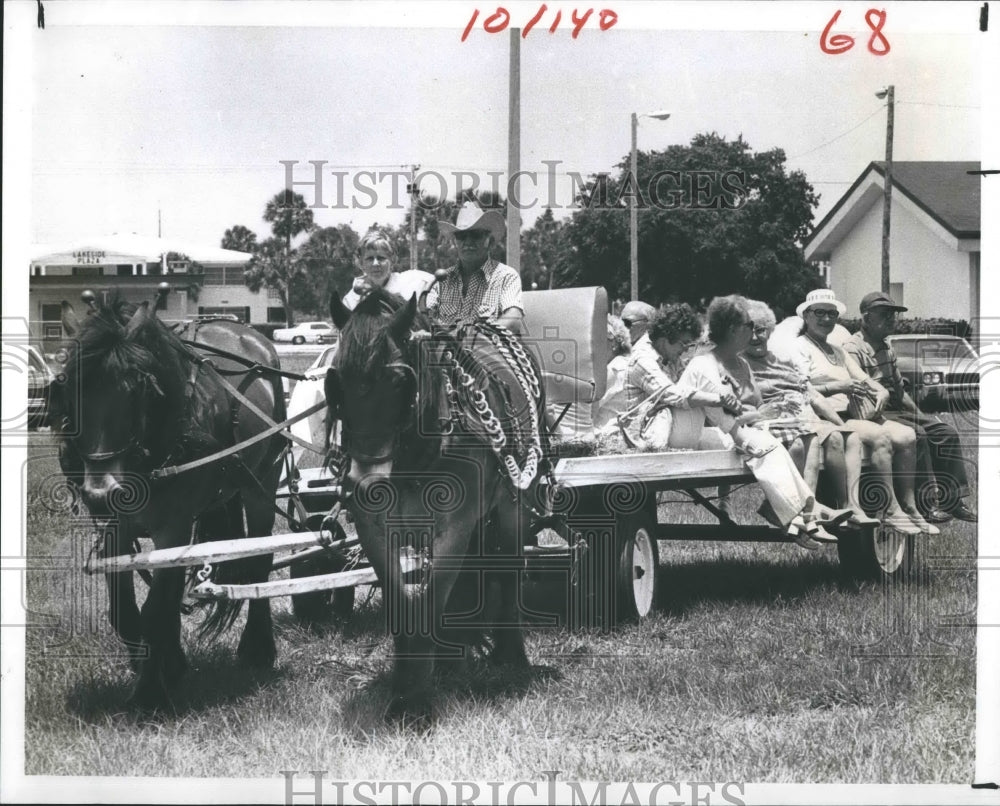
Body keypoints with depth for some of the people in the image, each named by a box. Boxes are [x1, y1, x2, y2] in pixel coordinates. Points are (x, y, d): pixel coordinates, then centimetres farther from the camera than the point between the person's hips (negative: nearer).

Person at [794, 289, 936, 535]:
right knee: (880, 437, -30)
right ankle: (891, 512, -27)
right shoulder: (800, 347, 3)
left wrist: (881, 391, -2)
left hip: (853, 413, 8)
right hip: (827, 419, -8)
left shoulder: (838, 351, 30)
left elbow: (862, 378, 20)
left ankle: (908, 507, -10)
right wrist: (837, 387, -17)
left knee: (907, 436, -12)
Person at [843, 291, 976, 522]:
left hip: (895, 410, 10)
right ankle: (925, 505, -29)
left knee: (946, 433, -2)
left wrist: (922, 417, 18)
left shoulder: (886, 349, 19)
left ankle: (954, 500, -4)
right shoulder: (854, 350, -13)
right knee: (916, 434, -30)